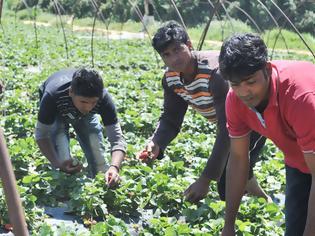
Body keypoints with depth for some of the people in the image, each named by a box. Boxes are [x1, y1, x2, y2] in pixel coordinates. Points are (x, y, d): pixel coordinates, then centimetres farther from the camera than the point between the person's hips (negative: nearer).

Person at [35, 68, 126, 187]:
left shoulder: (103, 98, -39)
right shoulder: (52, 96, -44)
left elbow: (117, 138, -38)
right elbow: (41, 134, -32)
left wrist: (114, 167, -57)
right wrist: (57, 164, -48)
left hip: (84, 114, 2)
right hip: (56, 113, -1)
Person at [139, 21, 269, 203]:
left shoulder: (215, 72, -37)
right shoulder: (171, 78, -13)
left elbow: (227, 130, -39)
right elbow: (170, 119, -7)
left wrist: (206, 179, -42)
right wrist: (156, 143, -31)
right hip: (227, 120, 7)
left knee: (228, 181, -17)